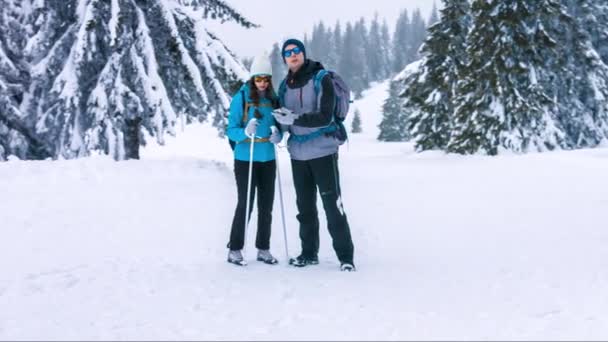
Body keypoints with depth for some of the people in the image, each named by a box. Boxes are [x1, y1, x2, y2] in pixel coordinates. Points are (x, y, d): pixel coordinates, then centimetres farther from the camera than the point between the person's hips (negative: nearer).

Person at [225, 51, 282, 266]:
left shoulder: (272, 99, 6)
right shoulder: (241, 98, -7)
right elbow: (231, 130, -9)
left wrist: (277, 136, -10)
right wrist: (245, 132, -29)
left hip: (267, 160, 4)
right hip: (245, 159, -4)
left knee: (266, 206, 8)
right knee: (245, 204, -3)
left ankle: (263, 249, 19)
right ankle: (235, 250, 8)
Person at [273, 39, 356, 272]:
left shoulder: (321, 79, -7)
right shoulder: (285, 85, 10)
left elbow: (325, 117, -16)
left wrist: (295, 119, -27)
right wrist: (279, 129, -2)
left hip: (323, 151, -5)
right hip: (298, 154, 5)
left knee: (332, 205, -5)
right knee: (305, 207, 11)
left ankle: (345, 255, 1)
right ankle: (309, 253, 21)